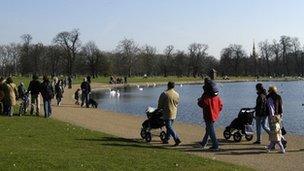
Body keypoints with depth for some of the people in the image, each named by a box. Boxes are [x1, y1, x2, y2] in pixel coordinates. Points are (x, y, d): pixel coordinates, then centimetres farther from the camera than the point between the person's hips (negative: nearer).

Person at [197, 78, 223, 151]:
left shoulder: (206, 95, -19)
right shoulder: (217, 96, 4)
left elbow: (201, 104, -21)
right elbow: (221, 104, 9)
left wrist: (199, 100, -1)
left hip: (209, 115, -8)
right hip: (215, 115, 8)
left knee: (211, 131, -1)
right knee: (209, 129, 20)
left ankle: (215, 146, -2)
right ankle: (203, 143, 33)